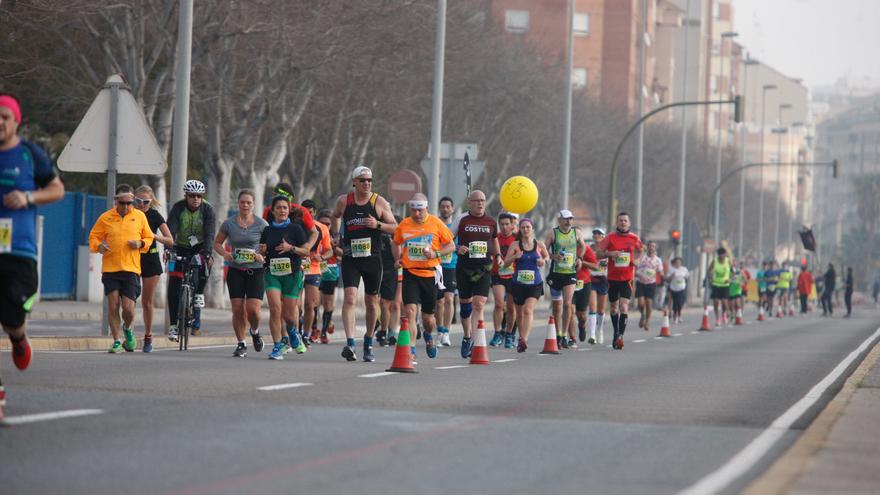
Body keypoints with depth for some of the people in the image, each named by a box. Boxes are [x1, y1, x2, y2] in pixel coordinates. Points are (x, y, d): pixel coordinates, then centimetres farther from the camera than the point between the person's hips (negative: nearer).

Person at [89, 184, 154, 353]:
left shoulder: (139, 216, 8)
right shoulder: (105, 217, 4)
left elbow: (149, 238, 17)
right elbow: (93, 237, 10)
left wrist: (141, 243, -5)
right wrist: (99, 246, -12)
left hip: (131, 269, 0)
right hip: (110, 268, 0)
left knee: (128, 308, -7)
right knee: (113, 306, -4)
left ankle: (128, 328, 25)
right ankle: (117, 340, 8)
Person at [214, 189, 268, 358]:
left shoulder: (261, 224, -1)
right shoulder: (229, 223, 3)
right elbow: (217, 243, 12)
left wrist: (262, 256, -15)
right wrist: (224, 253, -8)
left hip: (256, 270, -2)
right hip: (235, 270, 2)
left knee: (253, 309, -13)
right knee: (237, 309, -3)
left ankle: (255, 331, 20)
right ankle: (241, 344, 10)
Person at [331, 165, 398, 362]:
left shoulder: (380, 202, -1)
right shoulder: (343, 201, 3)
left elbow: (395, 228, 0)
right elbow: (335, 217, 24)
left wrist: (378, 225, -16)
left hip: (372, 258, 1)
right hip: (350, 258, -1)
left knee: (372, 302, 10)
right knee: (350, 298, -17)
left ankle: (368, 340, 30)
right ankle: (350, 343, -24)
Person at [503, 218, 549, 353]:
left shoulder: (539, 245, 2)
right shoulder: (515, 245, -1)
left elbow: (547, 256, 19)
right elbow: (506, 262, -5)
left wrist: (544, 261, -4)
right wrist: (514, 257, -25)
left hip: (535, 283, -1)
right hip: (518, 283, 1)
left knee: (528, 310, -19)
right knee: (520, 312, 12)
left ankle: (524, 339, -29)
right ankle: (521, 338, 33)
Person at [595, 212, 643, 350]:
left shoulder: (634, 239, 4)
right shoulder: (610, 237, 2)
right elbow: (598, 253, 1)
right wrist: (610, 253, -17)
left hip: (627, 278, -1)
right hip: (612, 277, 1)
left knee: (624, 306, -16)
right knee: (614, 308, 12)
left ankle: (620, 335, -20)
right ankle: (616, 333, 29)